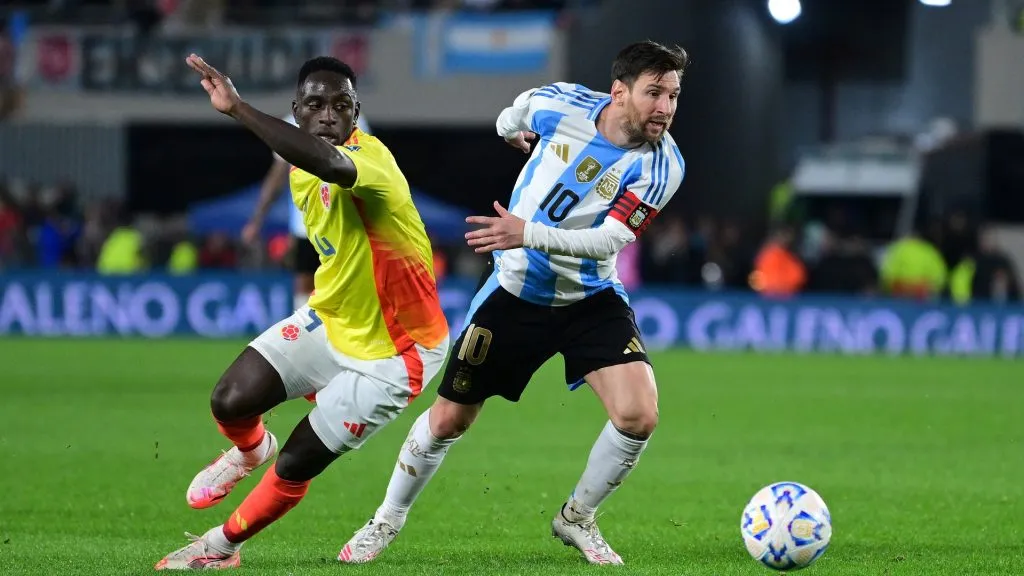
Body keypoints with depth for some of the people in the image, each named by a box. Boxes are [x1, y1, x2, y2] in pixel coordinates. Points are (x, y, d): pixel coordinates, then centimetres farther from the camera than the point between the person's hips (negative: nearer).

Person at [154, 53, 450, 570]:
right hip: (328, 323, 7)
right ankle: (250, 451, 31)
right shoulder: (303, 171, -2)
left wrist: (237, 108, -57)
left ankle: (223, 545, 25)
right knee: (231, 402, -7)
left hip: (391, 353, -7)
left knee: (295, 466, -2)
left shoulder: (371, 158, -31)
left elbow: (332, 164, -56)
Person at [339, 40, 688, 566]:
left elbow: (608, 240, -29)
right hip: (516, 292, 1)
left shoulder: (659, 165, -21)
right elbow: (518, 111, 11)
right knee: (449, 419, 6)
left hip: (592, 299, -1)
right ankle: (387, 521, 30)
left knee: (638, 416, -20)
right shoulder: (560, 105, -15)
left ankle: (576, 519, 7)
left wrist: (528, 234, -40)